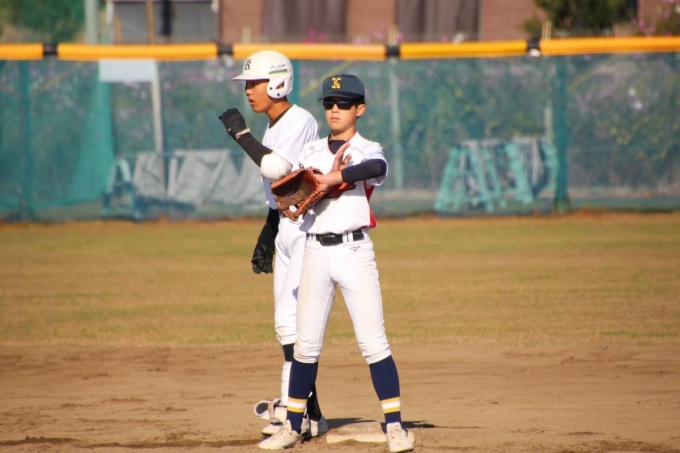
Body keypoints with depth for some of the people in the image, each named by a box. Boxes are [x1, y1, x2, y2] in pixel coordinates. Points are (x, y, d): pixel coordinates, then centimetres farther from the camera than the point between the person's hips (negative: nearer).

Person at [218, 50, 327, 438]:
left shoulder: (300, 122, -13)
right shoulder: (273, 129, 15)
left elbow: (277, 168, -26)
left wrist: (241, 133, -18)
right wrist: (267, 237, 22)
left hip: (311, 228, -10)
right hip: (287, 229, 10)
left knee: (294, 318, -13)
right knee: (286, 323, 9)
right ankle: (307, 413, 13)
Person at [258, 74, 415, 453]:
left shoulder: (368, 150, 1)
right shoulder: (312, 152, 13)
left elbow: (377, 169, -24)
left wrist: (333, 177, -22)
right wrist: (330, 181, -20)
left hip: (355, 251, -4)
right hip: (316, 251, 4)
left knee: (373, 341, -8)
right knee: (306, 344, 7)